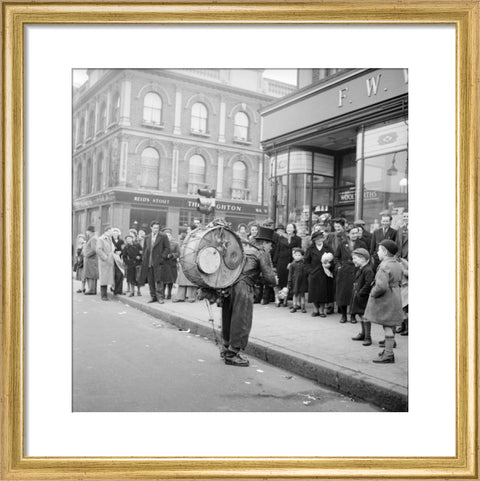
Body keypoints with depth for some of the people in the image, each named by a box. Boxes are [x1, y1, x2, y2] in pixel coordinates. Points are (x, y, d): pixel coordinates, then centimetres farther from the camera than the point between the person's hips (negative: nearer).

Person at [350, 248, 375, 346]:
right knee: (360, 316, 18)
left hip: (364, 298, -10)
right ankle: (363, 334, 33)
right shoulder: (359, 269, 12)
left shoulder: (368, 270, -19)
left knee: (365, 317, -4)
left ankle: (368, 337, 5)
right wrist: (355, 291, 10)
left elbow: (368, 285, -25)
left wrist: (360, 293, -21)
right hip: (358, 297, 10)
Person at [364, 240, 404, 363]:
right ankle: (388, 350, 29)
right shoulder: (397, 265, 9)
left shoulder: (384, 267, -21)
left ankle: (389, 355, 2)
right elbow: (399, 282, 18)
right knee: (390, 326, 17)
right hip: (395, 297, 9)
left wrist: (373, 293, -14)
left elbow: (381, 286, -29)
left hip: (386, 300, -9)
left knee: (388, 327, -4)